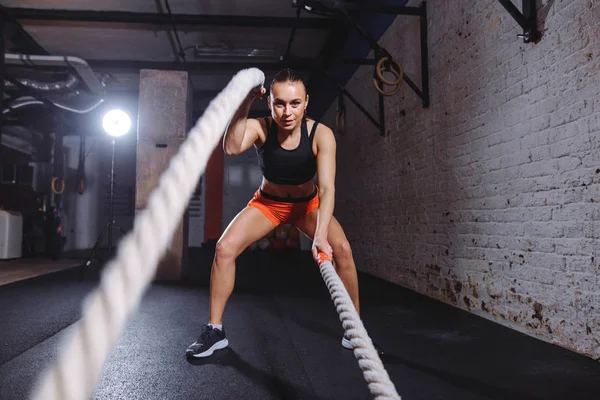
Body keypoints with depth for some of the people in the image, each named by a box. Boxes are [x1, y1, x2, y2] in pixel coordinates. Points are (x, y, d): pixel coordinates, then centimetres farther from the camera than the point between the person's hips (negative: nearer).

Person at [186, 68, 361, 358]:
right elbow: (231, 148, -44)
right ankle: (214, 330, -2)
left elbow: (327, 188, -35)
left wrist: (320, 235, -48)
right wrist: (245, 103, -50)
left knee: (342, 249, -22)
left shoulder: (321, 135, -26)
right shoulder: (259, 127, -24)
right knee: (225, 248, -18)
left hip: (307, 204, 0)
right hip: (267, 203, 1)